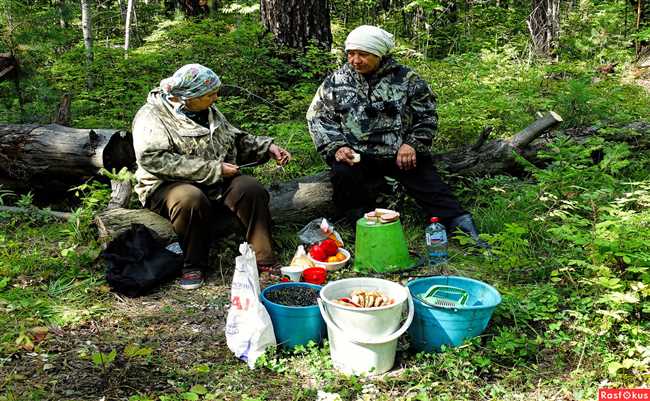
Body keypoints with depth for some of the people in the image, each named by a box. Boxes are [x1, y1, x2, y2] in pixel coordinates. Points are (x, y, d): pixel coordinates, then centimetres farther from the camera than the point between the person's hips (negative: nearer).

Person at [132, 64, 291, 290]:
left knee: (252, 190, -22)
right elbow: (154, 159, -23)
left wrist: (268, 148, 6)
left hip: (218, 182, 6)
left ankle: (264, 260, -17)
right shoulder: (152, 116, -9)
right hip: (169, 185, -5)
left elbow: (237, 140, 24)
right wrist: (213, 169, -23)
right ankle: (193, 266, -18)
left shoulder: (209, 111, 14)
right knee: (191, 199, -38)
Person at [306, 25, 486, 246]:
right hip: (356, 155, 0)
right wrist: (336, 147, -8)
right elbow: (318, 117, 7)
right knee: (342, 174, -27)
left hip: (402, 153, 0)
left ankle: (463, 226, -10)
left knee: (430, 186, -13)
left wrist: (413, 144, -8)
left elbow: (427, 115, 7)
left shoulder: (406, 78, 0)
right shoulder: (336, 81, 2)